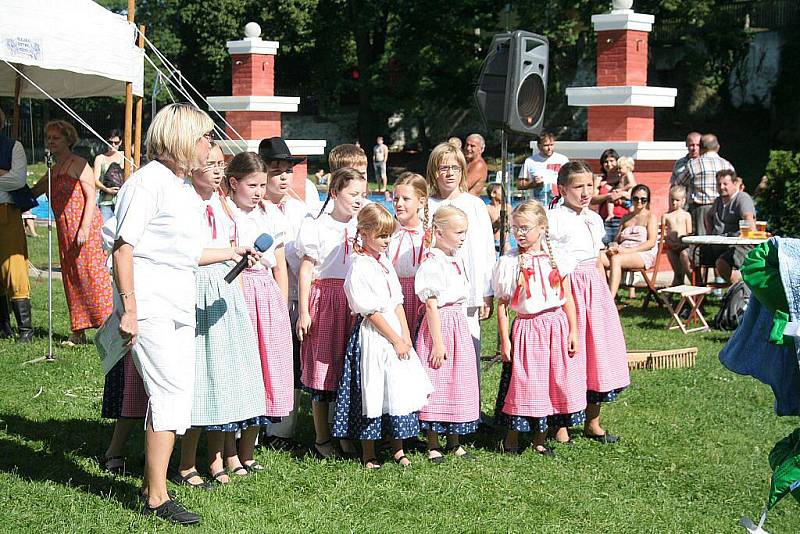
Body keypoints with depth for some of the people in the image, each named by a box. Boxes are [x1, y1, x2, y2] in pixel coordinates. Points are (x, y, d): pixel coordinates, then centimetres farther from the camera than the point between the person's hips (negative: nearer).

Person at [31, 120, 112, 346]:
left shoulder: (78, 164, -3)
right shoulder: (53, 171, 20)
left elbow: (91, 197, -10)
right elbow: (33, 192, 26)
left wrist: (84, 228, -19)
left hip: (83, 225, -8)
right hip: (65, 228, 8)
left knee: (91, 272, -10)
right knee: (71, 276, 7)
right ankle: (78, 332, 11)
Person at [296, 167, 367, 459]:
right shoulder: (317, 226, -3)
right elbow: (306, 270, -4)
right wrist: (303, 311, -8)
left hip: (356, 302, 4)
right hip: (324, 300, -4)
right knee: (322, 365, 1)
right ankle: (322, 438, 10)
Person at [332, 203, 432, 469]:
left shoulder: (385, 262, 11)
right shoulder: (359, 266, -13)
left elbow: (397, 301, 12)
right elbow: (371, 311, -15)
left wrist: (406, 335, 2)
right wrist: (395, 340, -14)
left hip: (396, 333, 8)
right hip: (372, 336, -7)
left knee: (398, 390, 9)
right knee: (372, 392, -1)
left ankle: (398, 449, 19)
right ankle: (368, 454, 10)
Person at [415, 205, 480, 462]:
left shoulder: (458, 260, 11)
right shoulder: (432, 265, -16)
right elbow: (432, 306, -18)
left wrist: (462, 331, 19)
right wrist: (438, 342, -19)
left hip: (459, 326, 8)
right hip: (439, 326, -8)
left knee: (459, 384, 12)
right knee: (436, 385, 0)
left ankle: (454, 442, 22)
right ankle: (433, 445, 9)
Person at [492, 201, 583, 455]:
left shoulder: (556, 258, 3)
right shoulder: (508, 262, -3)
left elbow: (567, 298, 7)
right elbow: (502, 306, -3)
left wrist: (573, 331, 3)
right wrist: (505, 341, -6)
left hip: (556, 324, 3)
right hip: (527, 327, -3)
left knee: (557, 382, 5)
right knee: (526, 384, 0)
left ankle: (539, 439, 17)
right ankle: (512, 437, 15)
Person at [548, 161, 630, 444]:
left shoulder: (595, 219, 13)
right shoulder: (553, 219, -9)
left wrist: (604, 292, 17)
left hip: (594, 286, 7)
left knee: (598, 349, 9)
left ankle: (592, 422, 21)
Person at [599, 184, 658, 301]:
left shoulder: (650, 217, 9)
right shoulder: (626, 218, 27)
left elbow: (651, 242, -5)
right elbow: (617, 239, 22)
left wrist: (629, 250, -17)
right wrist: (613, 247, -5)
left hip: (644, 255, -5)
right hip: (623, 253, 5)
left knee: (615, 259, -36)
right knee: (599, 258, -26)